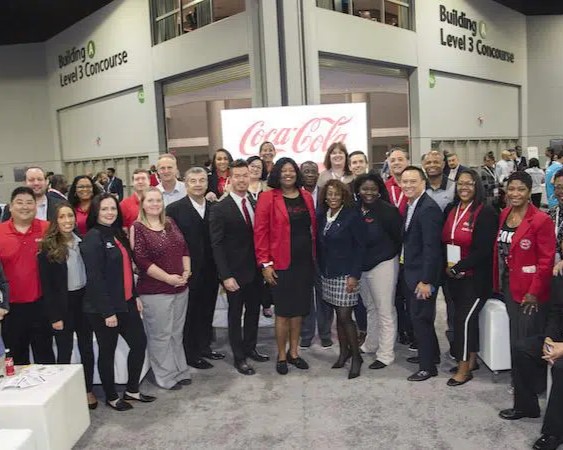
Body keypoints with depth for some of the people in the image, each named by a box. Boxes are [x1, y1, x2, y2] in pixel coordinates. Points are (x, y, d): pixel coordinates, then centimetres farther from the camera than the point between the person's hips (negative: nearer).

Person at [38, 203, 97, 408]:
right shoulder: (47, 248, -8)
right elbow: (46, 284, -9)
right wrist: (54, 316, -12)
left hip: (83, 300, 4)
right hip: (62, 304, -4)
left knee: (87, 347, 10)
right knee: (65, 350, 7)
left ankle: (88, 390, 23)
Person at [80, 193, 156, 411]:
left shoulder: (118, 233, 10)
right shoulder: (93, 237, -15)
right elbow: (95, 278, -19)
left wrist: (135, 296, 13)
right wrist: (107, 311, -19)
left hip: (125, 302, 8)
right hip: (103, 308, -8)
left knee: (139, 343, 11)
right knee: (108, 352, 8)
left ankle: (132, 390, 28)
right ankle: (111, 397, 25)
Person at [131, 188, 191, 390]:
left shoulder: (170, 223, 9)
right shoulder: (138, 227, -9)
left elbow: (184, 248, 11)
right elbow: (141, 260, -16)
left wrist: (186, 271, -4)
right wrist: (168, 278, -16)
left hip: (180, 287, 6)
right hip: (155, 291, -6)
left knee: (177, 333, 16)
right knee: (160, 335, 6)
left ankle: (180, 371, 30)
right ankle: (166, 377, 21)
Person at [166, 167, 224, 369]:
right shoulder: (174, 209, -9)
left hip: (211, 272, 4)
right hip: (189, 272, -4)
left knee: (207, 312, 17)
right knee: (190, 314, 9)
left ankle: (204, 347, 35)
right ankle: (191, 354, 24)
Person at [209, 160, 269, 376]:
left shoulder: (256, 204, 4)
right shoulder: (220, 209, -12)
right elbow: (217, 245, -13)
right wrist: (226, 276, -17)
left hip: (256, 270, 5)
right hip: (235, 272, -5)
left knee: (253, 311, 17)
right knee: (235, 314, 9)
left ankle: (250, 348, 36)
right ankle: (238, 357, 23)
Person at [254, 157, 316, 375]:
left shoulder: (306, 197, 8)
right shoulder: (267, 198, -6)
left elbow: (313, 228, 13)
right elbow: (260, 232, -9)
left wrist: (315, 257, 8)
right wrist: (265, 263, -13)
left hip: (305, 262, 5)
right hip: (281, 264, -4)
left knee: (299, 310, 12)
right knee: (283, 311, 4)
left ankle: (293, 352, 28)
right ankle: (281, 356, 20)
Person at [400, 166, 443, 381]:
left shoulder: (429, 208, -20)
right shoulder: (411, 205, 9)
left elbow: (431, 247, -23)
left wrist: (426, 280, -22)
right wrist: (408, 272, 11)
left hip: (423, 274, -9)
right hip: (412, 272, 9)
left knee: (420, 318, 0)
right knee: (419, 316, 19)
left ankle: (428, 366, 15)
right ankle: (430, 354, 37)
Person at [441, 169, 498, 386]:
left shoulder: (486, 213, -12)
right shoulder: (450, 210, 7)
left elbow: (483, 250, -17)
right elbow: (444, 241, 14)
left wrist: (458, 267, -15)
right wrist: (447, 265, 0)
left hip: (476, 277, -6)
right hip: (453, 277, 6)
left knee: (463, 318, -4)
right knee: (467, 317, 15)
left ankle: (464, 368, 9)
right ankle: (471, 360, 29)